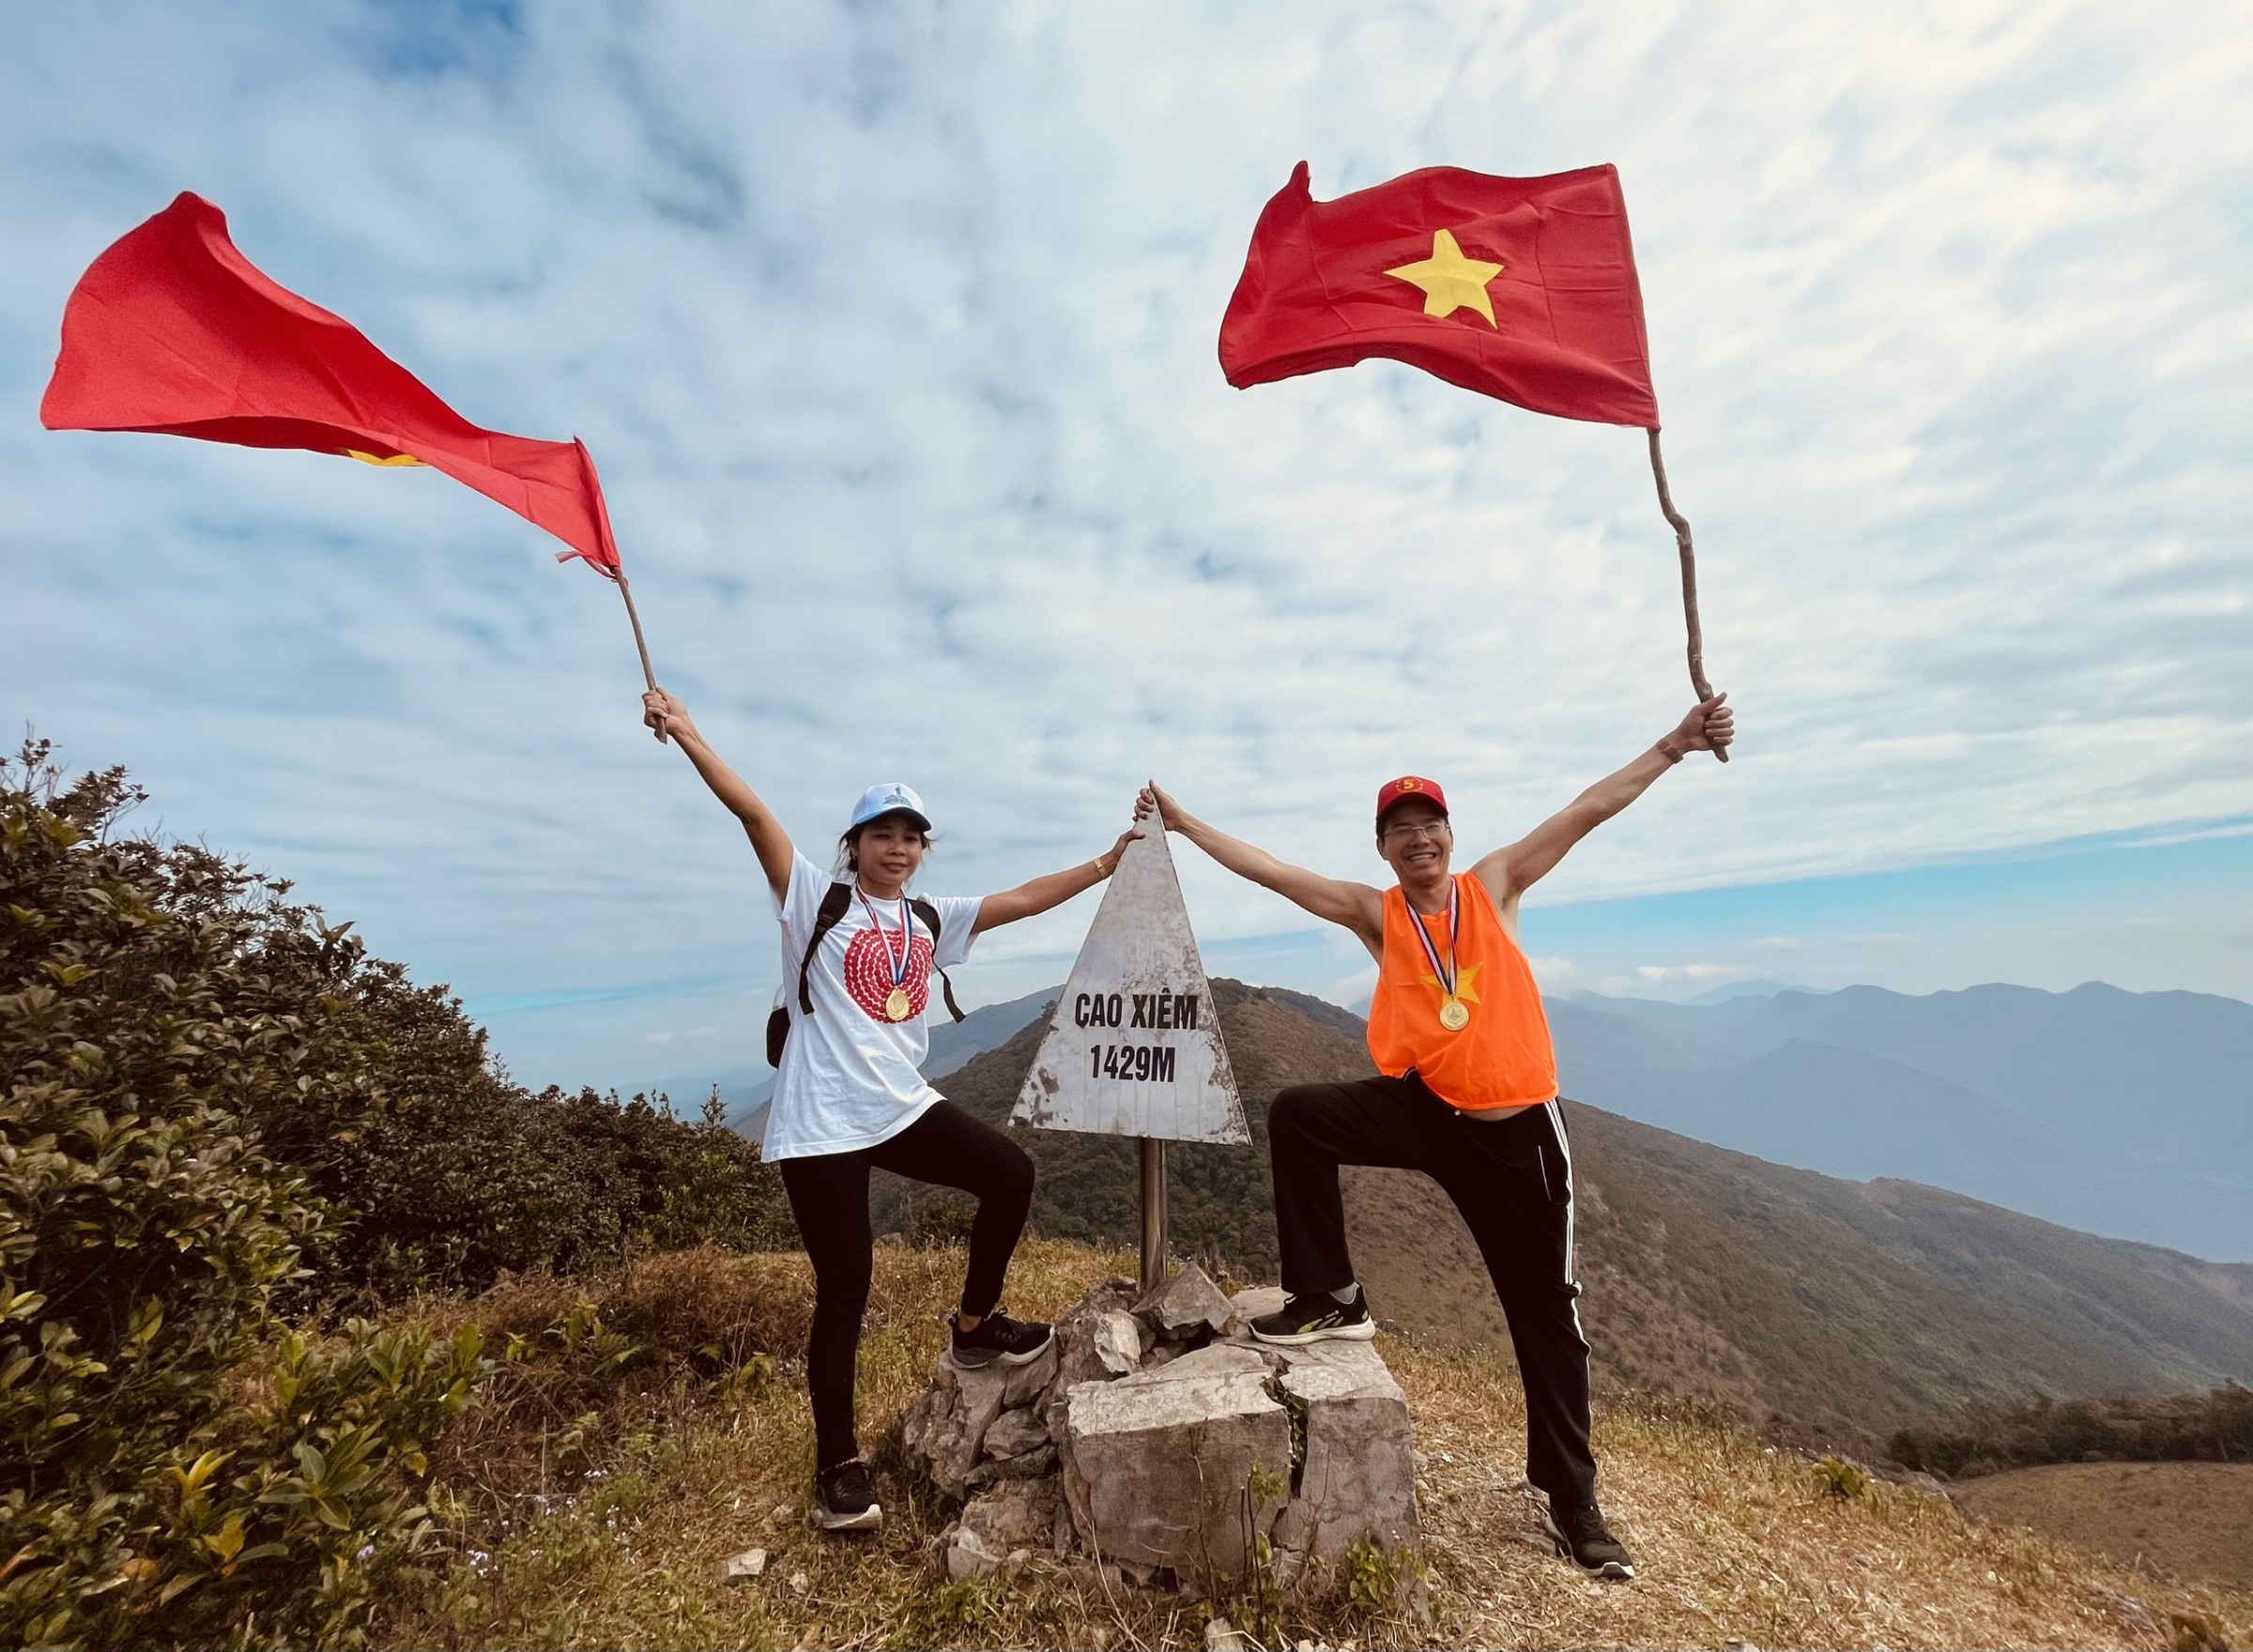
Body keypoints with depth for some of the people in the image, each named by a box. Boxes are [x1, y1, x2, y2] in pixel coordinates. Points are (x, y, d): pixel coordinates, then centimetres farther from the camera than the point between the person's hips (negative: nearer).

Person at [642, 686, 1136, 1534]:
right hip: (823, 1123, -5)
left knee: (1010, 1173, 1)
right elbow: (753, 812, -13)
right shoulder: (816, 899, -5)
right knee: (845, 1289, 2)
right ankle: (838, 1466, 26)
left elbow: (1022, 899, 8)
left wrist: (1108, 862, 7)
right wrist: (686, 734, -18)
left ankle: (974, 1324, 24)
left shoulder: (932, 920, 8)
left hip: (903, 1108, 6)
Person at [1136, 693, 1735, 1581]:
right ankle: (1332, 1299, -4)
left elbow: (1589, 810, -3)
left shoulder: (1493, 885, -2)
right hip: (1425, 1111, 0)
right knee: (1297, 1115, -22)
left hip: (1519, 1130, 0)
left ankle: (1572, 1496, 36)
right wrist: (1183, 822, -6)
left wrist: (1674, 745, -7)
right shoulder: (1374, 913, -3)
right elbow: (1269, 869, -6)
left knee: (1545, 1312, 12)